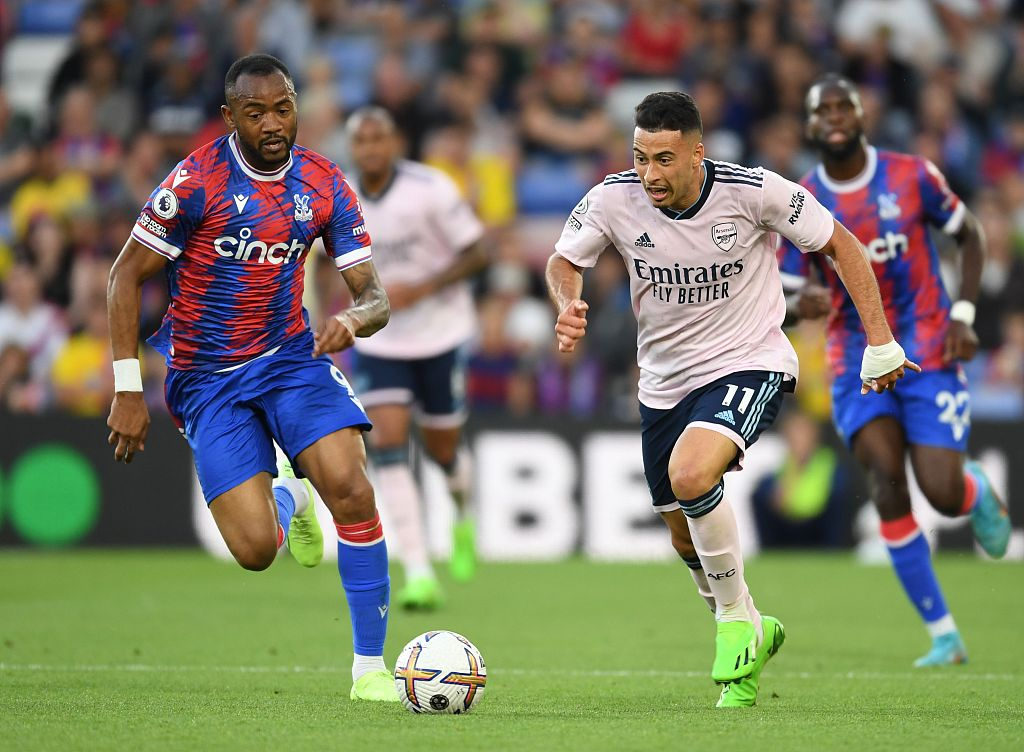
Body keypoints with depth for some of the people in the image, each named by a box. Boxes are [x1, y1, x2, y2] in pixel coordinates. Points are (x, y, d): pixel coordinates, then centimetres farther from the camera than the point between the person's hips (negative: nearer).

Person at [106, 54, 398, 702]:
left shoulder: (325, 184, -1)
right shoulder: (199, 180, -13)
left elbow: (375, 298, 0)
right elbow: (127, 276, -6)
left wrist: (353, 320, -25)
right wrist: (128, 391, -10)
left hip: (291, 356, 3)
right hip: (207, 378, -3)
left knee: (353, 491, -21)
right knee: (256, 549, -14)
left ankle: (371, 667, -8)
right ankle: (287, 498, 25)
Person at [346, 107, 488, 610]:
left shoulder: (429, 188, -15)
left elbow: (476, 254, -13)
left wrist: (421, 289, -23)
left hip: (439, 334, -2)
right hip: (378, 342, 2)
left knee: (441, 452, 7)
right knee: (387, 444, -16)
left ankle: (463, 513, 46)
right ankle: (418, 573, -18)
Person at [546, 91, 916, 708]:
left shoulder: (753, 192, -20)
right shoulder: (614, 199, -13)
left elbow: (839, 243, -6)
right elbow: (564, 262, 5)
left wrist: (880, 341, -6)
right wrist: (569, 303, -19)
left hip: (750, 363, -5)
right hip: (665, 378, 5)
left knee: (690, 475, -32)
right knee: (688, 540, 12)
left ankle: (738, 622, -10)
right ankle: (753, 635, 41)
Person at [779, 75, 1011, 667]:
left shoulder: (912, 176, -6)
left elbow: (970, 235, 7)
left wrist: (964, 316, -5)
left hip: (930, 352, -1)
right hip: (858, 360, 1)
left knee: (944, 495, -12)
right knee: (886, 474, -19)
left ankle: (979, 491, 31)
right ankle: (943, 635, -9)